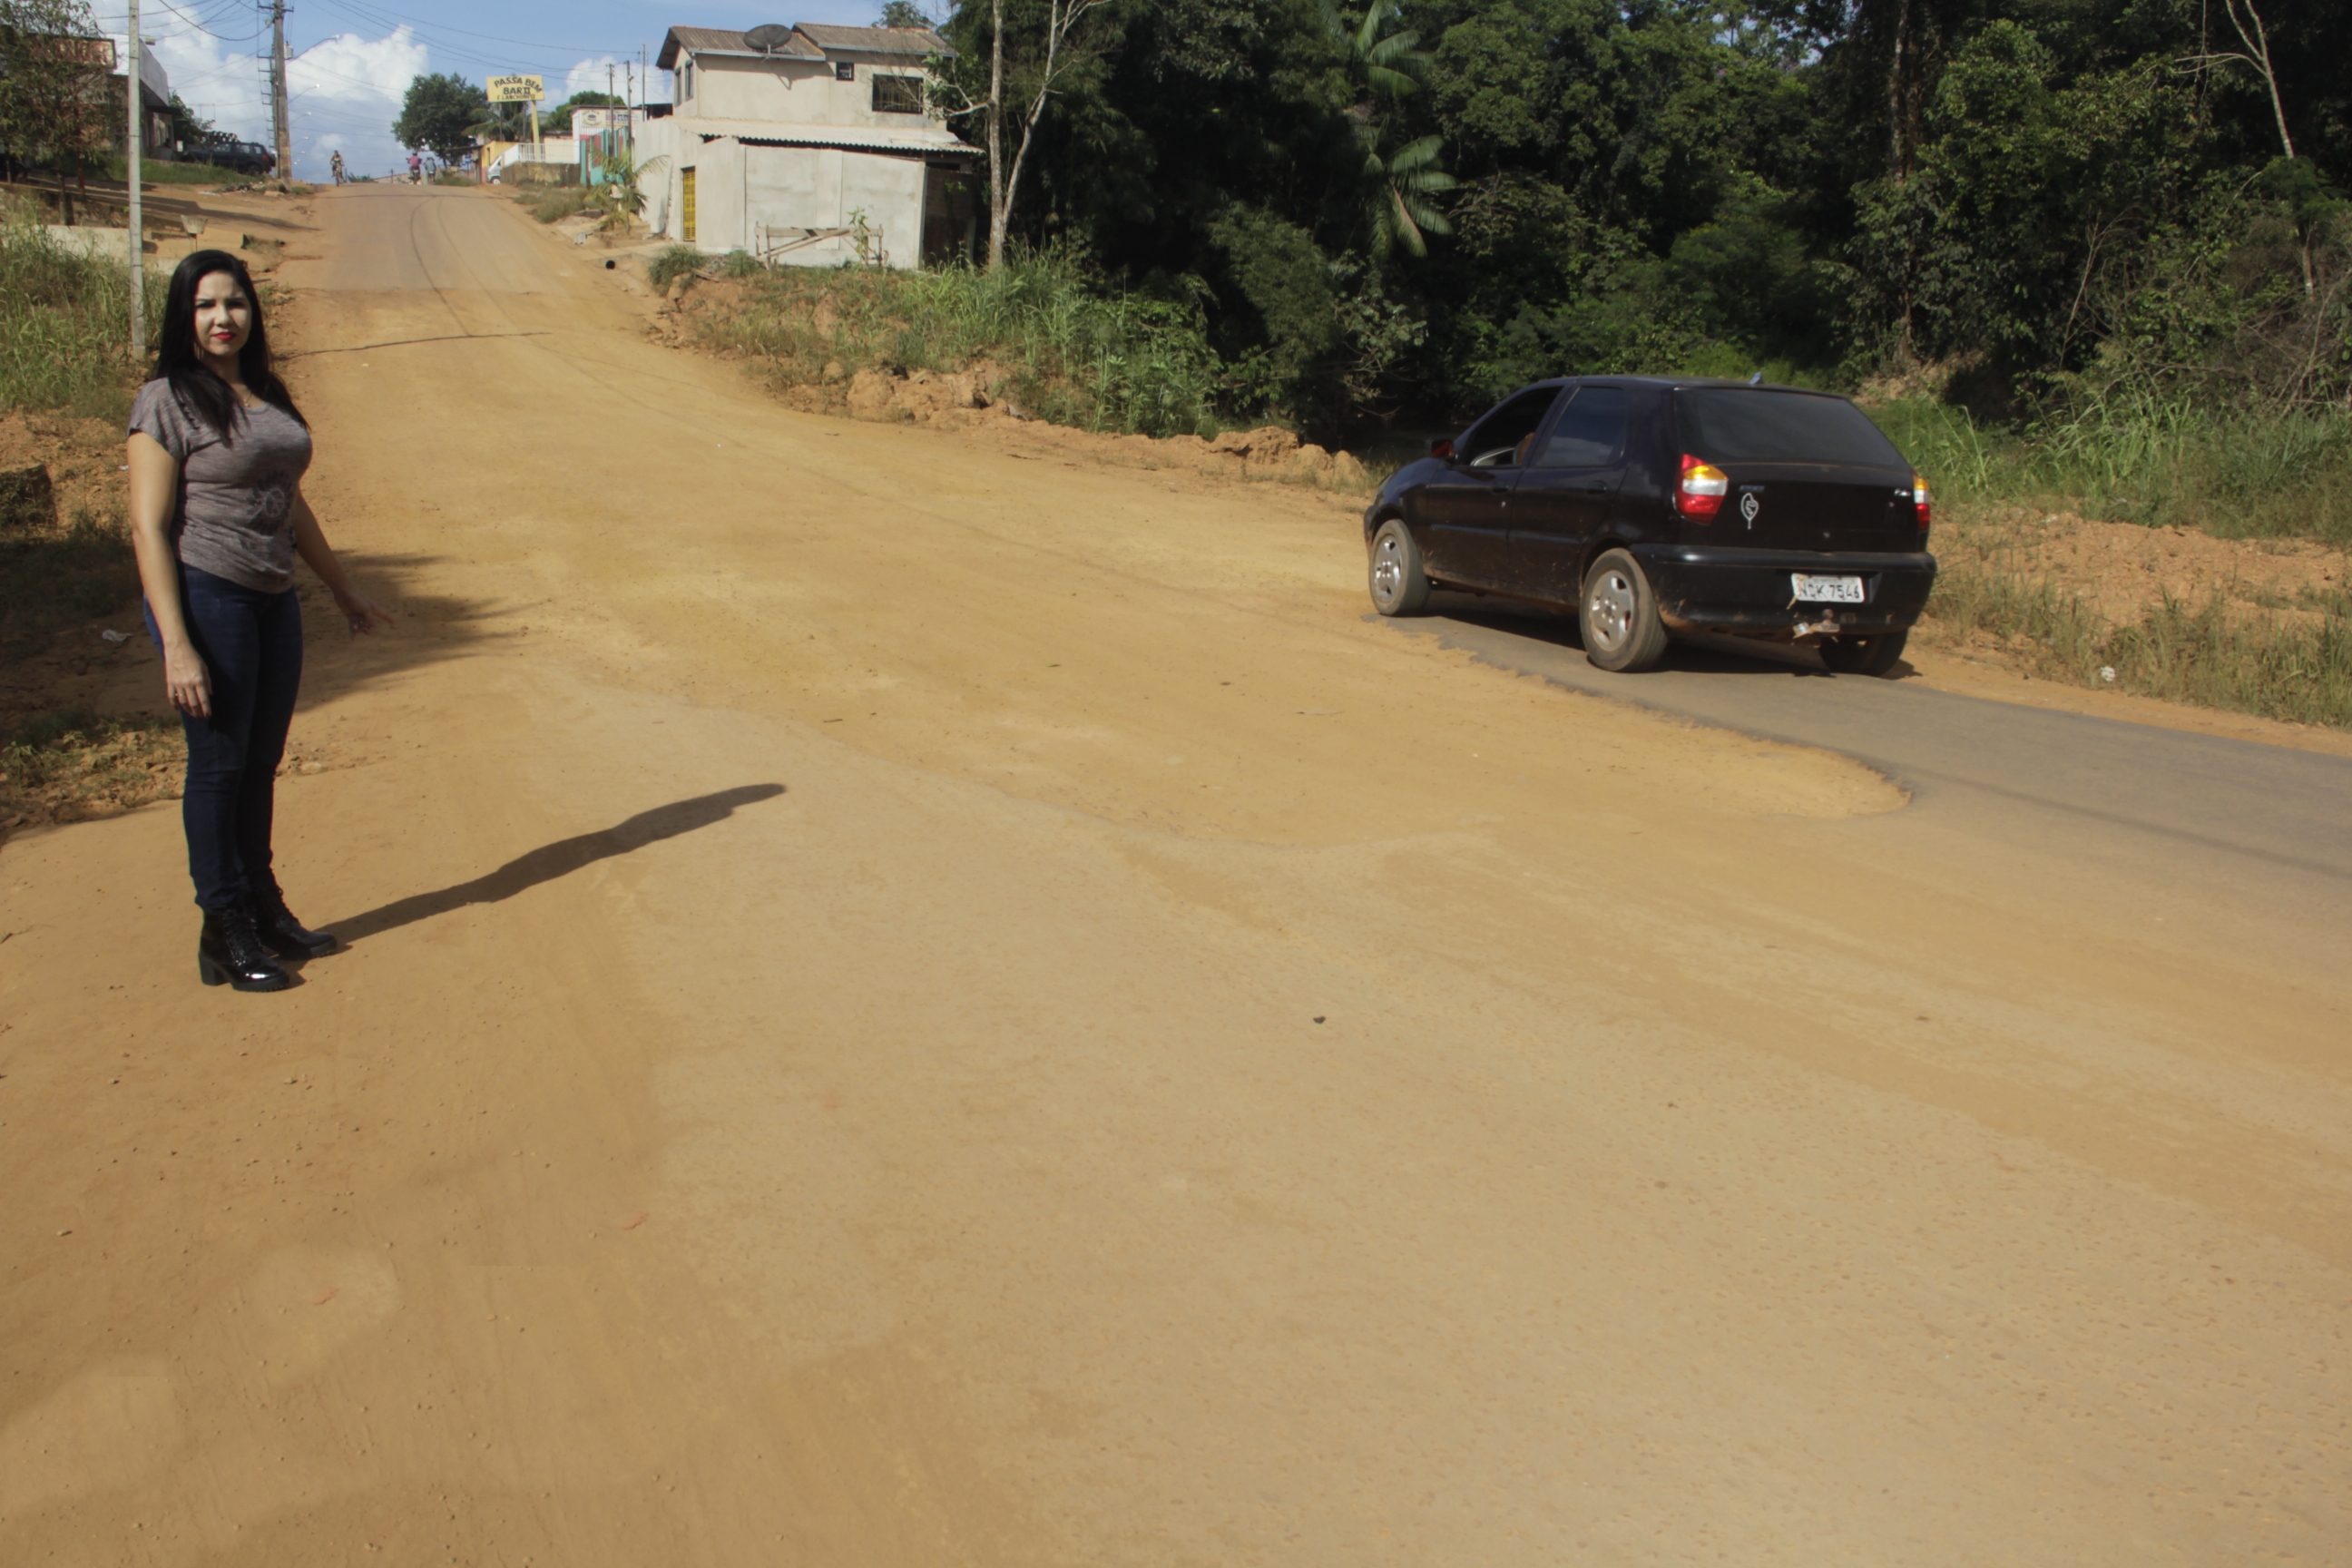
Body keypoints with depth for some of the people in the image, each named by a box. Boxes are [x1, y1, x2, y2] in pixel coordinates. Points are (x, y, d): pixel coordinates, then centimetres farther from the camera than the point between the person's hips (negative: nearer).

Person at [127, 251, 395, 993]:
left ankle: (264, 908, 27)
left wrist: (343, 589, 27)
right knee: (218, 764, 1)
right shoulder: (167, 401, -9)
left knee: (262, 762, 14)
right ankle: (225, 930, 12)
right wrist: (177, 646, -20)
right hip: (205, 596, -7)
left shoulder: (267, 396, 11)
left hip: (274, 598, 7)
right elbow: (148, 526, -13)